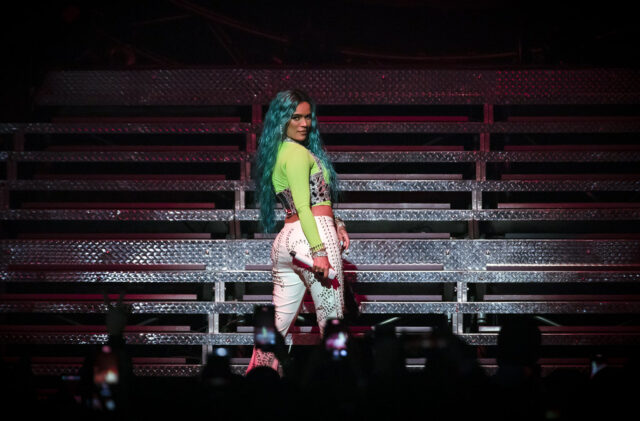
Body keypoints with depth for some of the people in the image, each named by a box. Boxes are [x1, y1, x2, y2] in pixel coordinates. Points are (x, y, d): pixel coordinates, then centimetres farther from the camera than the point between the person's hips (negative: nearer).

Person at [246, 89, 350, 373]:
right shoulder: (298, 153, -8)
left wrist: (336, 225, 14)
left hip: (287, 239, 9)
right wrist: (319, 251, -21)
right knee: (331, 319, -3)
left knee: (279, 321, 10)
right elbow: (303, 207, -16)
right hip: (314, 234, -9)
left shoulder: (277, 154, 20)